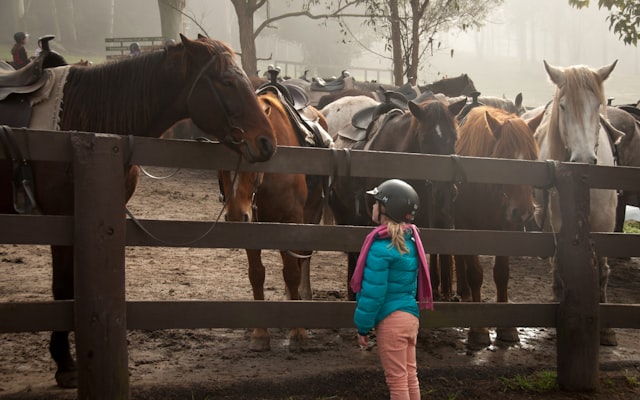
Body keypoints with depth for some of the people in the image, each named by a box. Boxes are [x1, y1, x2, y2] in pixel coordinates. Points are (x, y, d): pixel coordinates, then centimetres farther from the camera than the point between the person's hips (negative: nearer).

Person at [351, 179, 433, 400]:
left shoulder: (381, 247, -18)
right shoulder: (409, 240, 7)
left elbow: (373, 292, -18)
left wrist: (363, 327, -9)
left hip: (391, 320, -8)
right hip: (410, 315, 8)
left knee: (396, 380, 1)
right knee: (410, 376, 15)